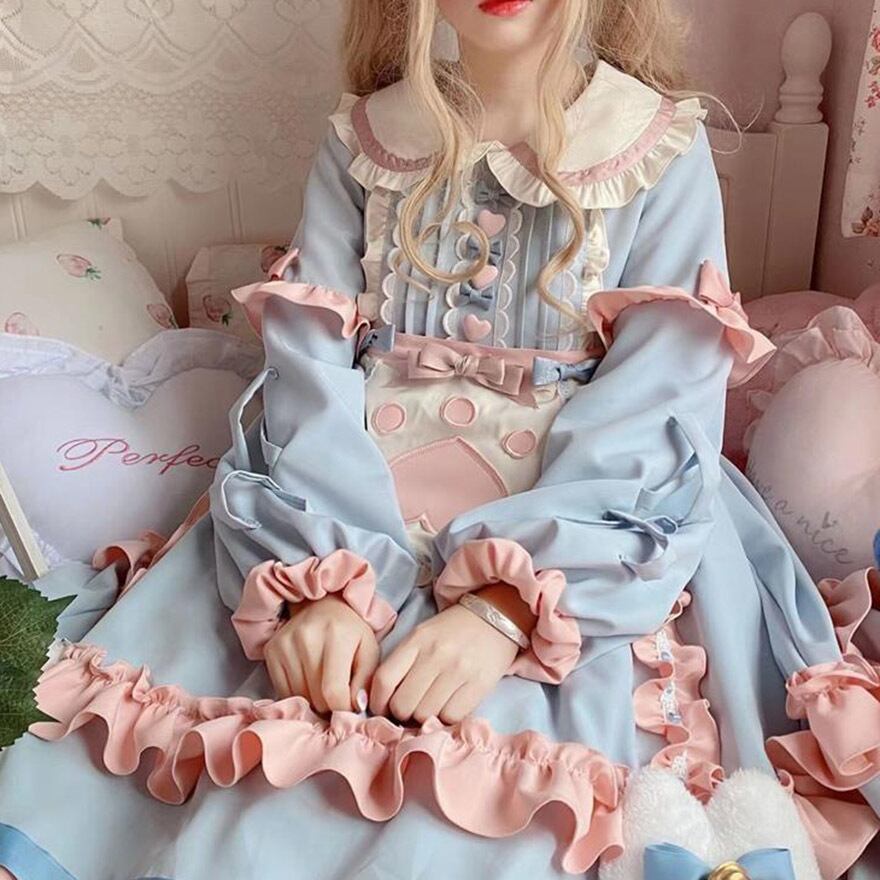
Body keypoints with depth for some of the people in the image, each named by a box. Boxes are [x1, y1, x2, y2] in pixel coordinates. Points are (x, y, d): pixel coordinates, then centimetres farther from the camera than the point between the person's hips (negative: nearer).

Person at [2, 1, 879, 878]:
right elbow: (311, 363, -2)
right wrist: (318, 583, -19)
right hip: (358, 524, 2)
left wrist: (505, 606, -23)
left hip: (580, 557, -1)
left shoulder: (664, 149, 2)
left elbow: (659, 410, -9)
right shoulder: (360, 141, 9)